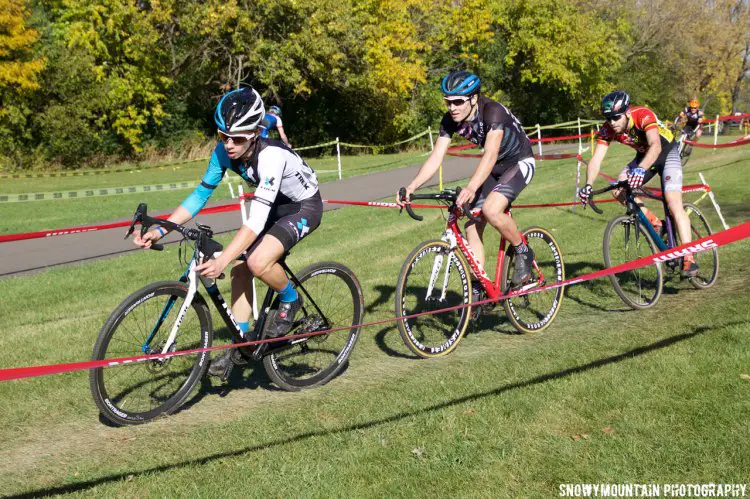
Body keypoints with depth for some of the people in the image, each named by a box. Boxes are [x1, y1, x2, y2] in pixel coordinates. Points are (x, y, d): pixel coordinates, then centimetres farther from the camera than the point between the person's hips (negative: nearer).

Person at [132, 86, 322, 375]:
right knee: (240, 269, -4)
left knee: (258, 262, -29)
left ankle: (290, 300, 1)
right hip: (274, 207, 7)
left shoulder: (270, 156, -36)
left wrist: (221, 261, -52)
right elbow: (201, 194, -9)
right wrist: (161, 230, -21)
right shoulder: (224, 152, -15)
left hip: (304, 207, -7)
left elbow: (256, 220, -43)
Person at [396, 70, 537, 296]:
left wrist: (471, 187, -56)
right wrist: (411, 187, -29)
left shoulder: (493, 112, -31)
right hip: (494, 166, 7)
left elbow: (490, 155, -42)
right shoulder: (450, 120, -12)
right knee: (472, 226, -4)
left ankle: (523, 252, -4)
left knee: (491, 210, -30)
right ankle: (478, 288, 6)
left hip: (519, 162, -7)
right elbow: (435, 158, -15)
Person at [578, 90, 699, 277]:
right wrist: (588, 185, -43)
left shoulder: (643, 115, -34)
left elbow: (655, 146, -48)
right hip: (643, 156, 5)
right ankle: (655, 223, -1)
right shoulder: (607, 130, -20)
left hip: (666, 153, -5)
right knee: (618, 190, -18)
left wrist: (641, 170, -64)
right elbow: (596, 159, -26)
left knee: (673, 202, -21)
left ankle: (689, 260, -21)